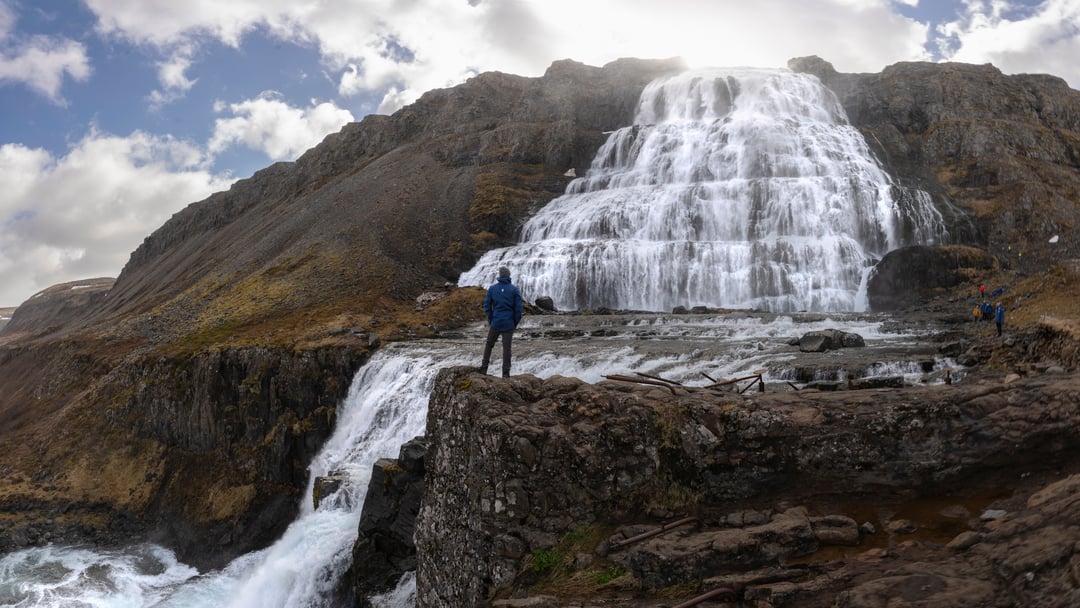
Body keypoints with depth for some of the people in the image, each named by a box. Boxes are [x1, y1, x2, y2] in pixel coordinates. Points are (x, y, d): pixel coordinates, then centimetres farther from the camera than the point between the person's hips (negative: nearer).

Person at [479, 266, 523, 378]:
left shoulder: (492, 288, 0)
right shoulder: (514, 289, -5)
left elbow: (487, 306, 1)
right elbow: (518, 308, -6)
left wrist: (490, 320, 11)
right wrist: (515, 323, 5)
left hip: (495, 322, 1)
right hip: (509, 324, -1)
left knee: (488, 345, 17)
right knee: (506, 348, 3)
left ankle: (484, 368, 16)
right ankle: (506, 373, 4)